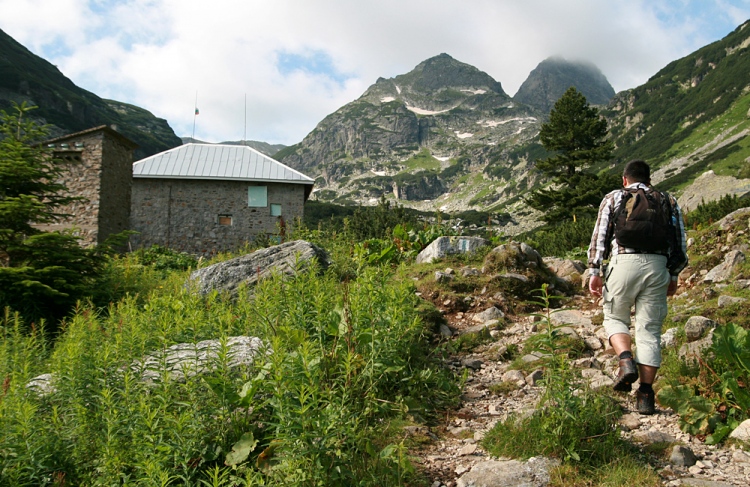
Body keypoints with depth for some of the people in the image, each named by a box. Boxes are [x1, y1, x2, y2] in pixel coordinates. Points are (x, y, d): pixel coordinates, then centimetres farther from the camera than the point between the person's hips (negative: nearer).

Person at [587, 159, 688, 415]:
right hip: (657, 266, 2)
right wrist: (673, 275, 25)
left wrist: (594, 272, 7)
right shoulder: (669, 201, 20)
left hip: (624, 262, -2)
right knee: (649, 329, 5)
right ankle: (645, 396, 4)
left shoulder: (613, 198, 14)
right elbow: (680, 243, 17)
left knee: (615, 318, 18)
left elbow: (599, 236, 6)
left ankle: (626, 361, -8)